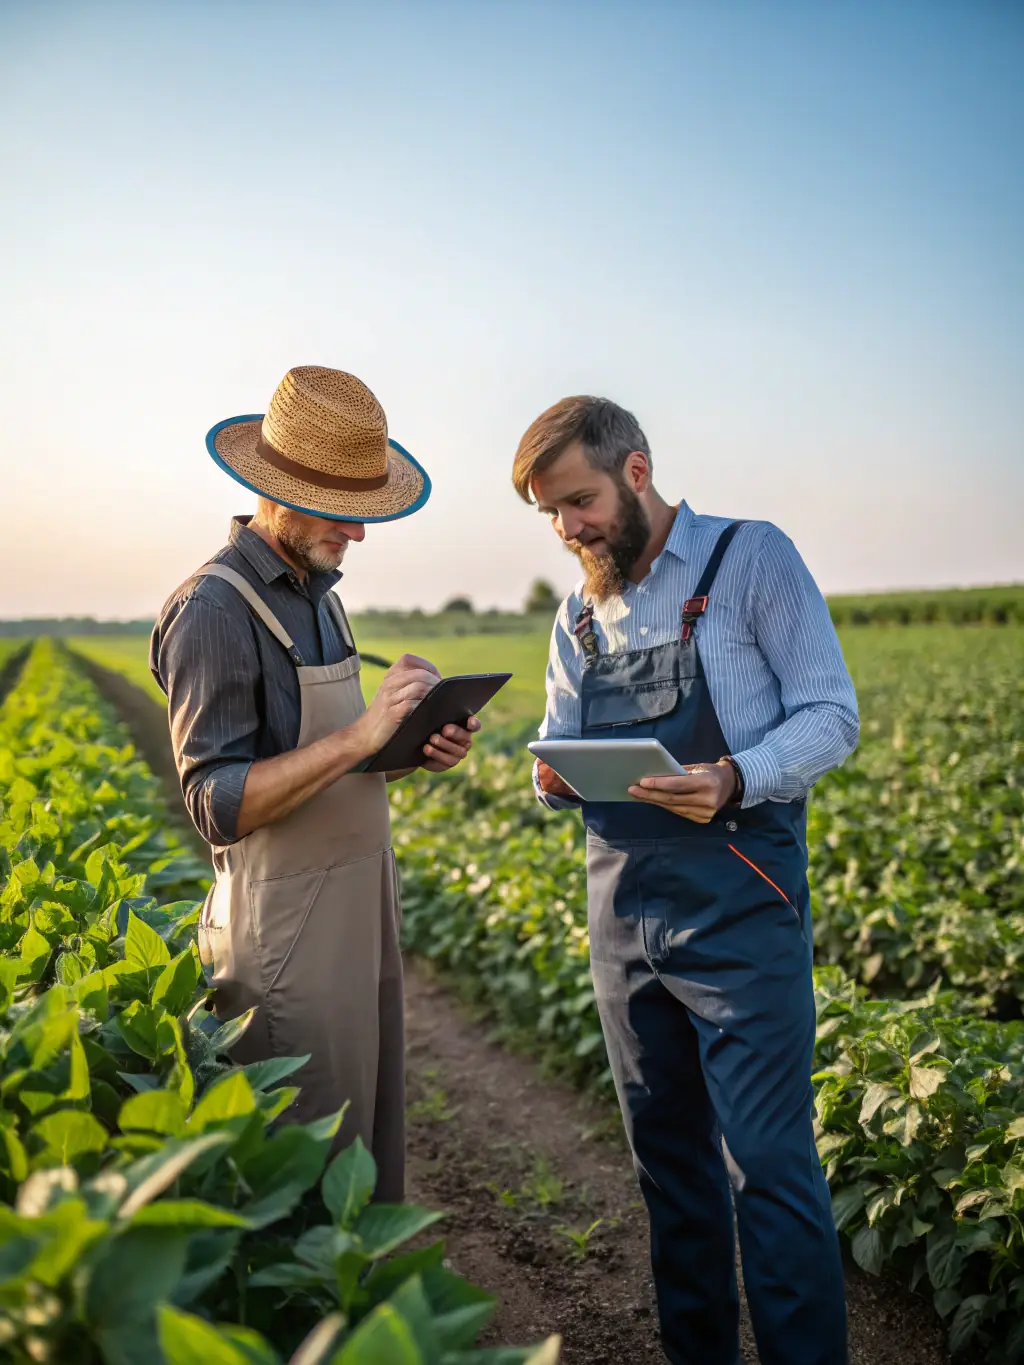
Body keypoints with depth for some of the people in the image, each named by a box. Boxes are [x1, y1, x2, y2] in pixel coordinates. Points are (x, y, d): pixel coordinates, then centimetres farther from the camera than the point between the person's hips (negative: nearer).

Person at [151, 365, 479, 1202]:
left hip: (363, 910, 9)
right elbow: (219, 805, -21)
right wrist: (363, 733, -30)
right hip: (289, 933, -9)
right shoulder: (214, 611, -17)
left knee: (377, 1139, 19)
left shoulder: (317, 594, 11)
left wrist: (418, 750, -1)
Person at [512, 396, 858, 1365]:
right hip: (623, 907, 6)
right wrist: (553, 778, -8)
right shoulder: (578, 614, 14)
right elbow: (561, 744, 17)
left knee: (768, 1162, -4)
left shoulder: (752, 557, -4)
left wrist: (737, 780, -26)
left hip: (738, 903, -6)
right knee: (668, 1155, 16)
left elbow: (831, 715, -8)